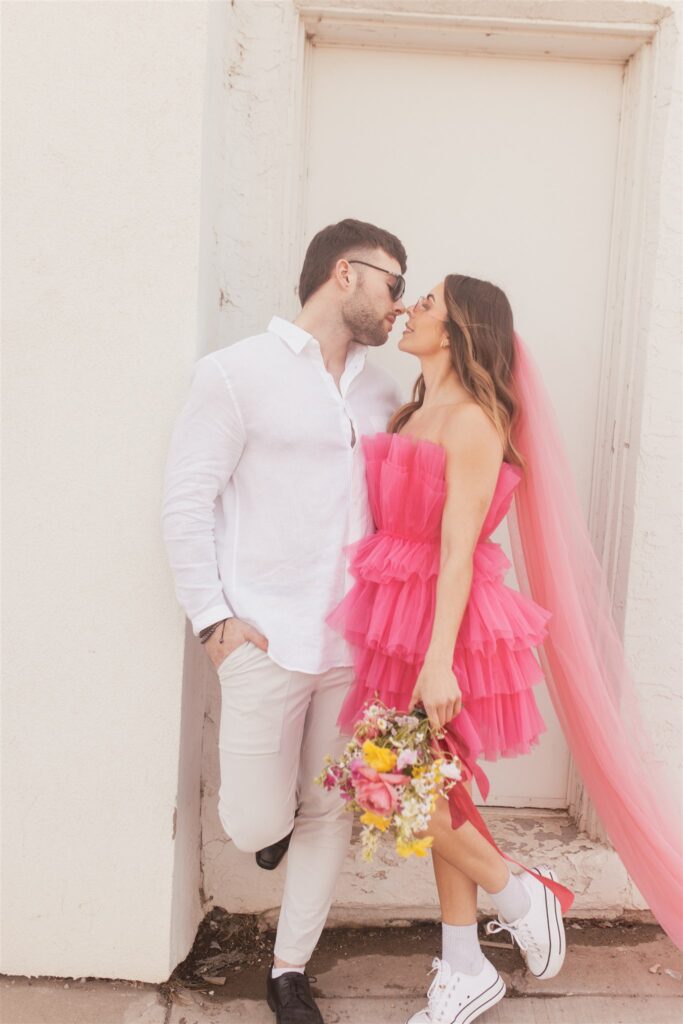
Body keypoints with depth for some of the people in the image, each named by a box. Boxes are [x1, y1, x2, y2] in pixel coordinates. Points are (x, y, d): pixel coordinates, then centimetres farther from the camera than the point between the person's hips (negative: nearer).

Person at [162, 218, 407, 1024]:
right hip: (268, 643, -4)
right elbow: (186, 503, -5)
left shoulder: (380, 392, 11)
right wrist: (214, 619, -9)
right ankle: (274, 809, 39)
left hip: (356, 643, 5)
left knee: (329, 814, 12)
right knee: (256, 824, 2)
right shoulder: (238, 372, -4)